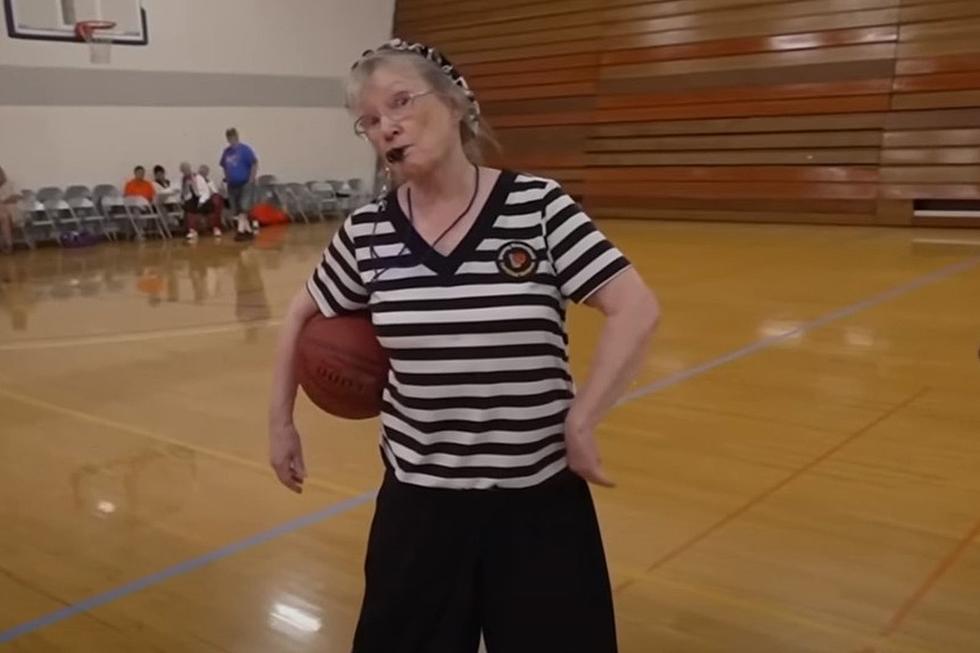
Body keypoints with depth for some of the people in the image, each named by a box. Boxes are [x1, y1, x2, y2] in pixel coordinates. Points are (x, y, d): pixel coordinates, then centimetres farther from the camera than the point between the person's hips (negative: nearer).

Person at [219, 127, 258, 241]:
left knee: (243, 209, -15)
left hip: (245, 184, -6)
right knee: (236, 211, 7)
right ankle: (248, 231, 14)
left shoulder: (245, 150, -9)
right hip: (232, 185, 7)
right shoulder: (226, 152, 8)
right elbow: (224, 166, 21)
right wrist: (227, 178, 10)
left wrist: (251, 180, -13)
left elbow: (255, 164, -11)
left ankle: (241, 231, -15)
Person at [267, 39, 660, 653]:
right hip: (417, 498, 2)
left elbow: (637, 310, -13)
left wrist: (580, 423, -14)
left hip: (538, 498, -2)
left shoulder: (538, 206, -12)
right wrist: (281, 420, 13)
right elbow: (302, 316, 13)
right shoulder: (366, 232, -4)